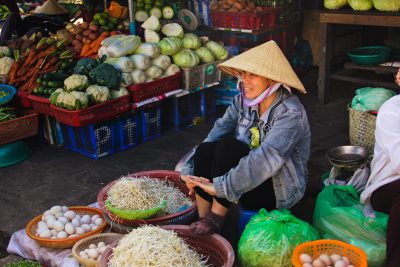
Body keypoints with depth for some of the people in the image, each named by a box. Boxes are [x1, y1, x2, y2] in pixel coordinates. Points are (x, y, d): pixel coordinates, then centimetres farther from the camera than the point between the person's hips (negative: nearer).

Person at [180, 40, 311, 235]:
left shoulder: (291, 113, -21)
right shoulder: (243, 101, 0)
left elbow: (267, 158, -34)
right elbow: (218, 131, -10)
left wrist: (221, 186, -38)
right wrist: (190, 171, -23)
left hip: (278, 189, -6)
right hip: (247, 178, 6)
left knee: (229, 145, -28)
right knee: (205, 149, -21)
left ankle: (216, 219, -18)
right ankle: (202, 219, -14)